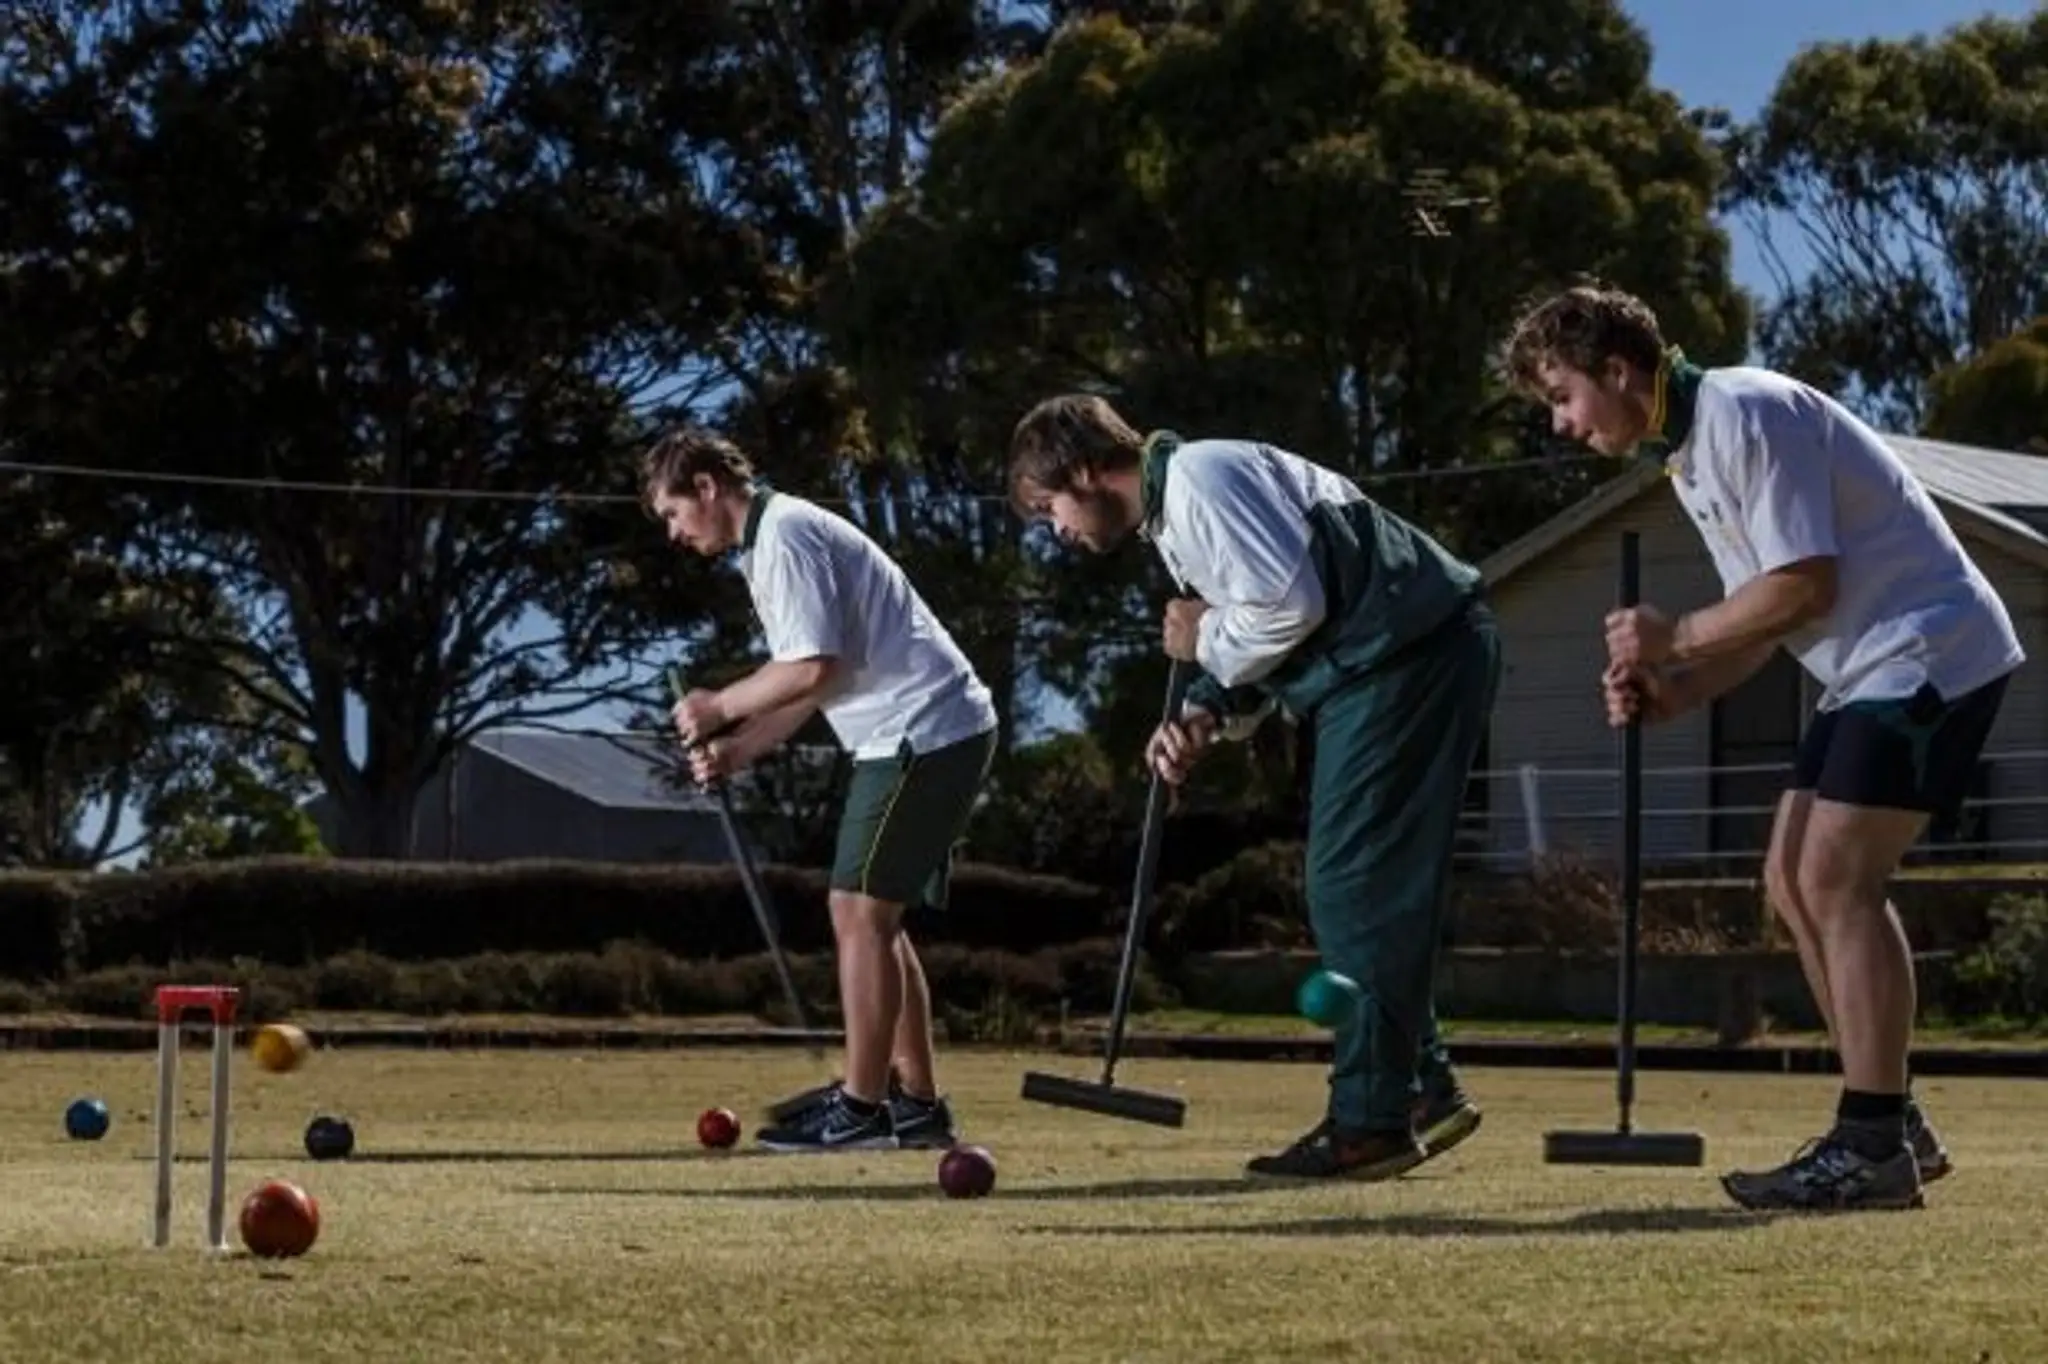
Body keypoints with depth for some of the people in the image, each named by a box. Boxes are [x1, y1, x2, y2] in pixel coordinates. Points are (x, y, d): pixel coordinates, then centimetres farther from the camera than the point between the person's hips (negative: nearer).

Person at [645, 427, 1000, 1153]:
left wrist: (719, 707, -8)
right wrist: (734, 751, 8)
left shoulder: (785, 535, -13)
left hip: (924, 732, -10)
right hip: (930, 733, 10)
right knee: (875, 916, 13)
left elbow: (814, 669, -21)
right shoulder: (772, 540, 19)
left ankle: (860, 1108, -5)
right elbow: (809, 685, 19)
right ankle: (917, 1104, 16)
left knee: (860, 911, -8)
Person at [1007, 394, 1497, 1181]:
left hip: (1408, 656, -11)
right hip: (1387, 668, 11)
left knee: (1354, 892, -9)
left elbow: (1290, 606, -22)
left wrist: (1205, 641, -4)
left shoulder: (1198, 479, -13)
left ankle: (1369, 1119, -7)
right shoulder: (1170, 514, 20)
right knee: (1363, 892, 14)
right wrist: (1205, 715, 3)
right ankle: (1421, 1088, 19)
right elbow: (1265, 638, 21)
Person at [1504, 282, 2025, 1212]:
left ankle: (1870, 1148, -14)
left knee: (1837, 880, -15)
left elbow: (1804, 583, -22)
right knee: (1795, 879, 7)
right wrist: (1674, 692, 0)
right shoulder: (1686, 453, 15)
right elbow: (1768, 618, 16)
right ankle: (1890, 1127, 12)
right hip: (1871, 669, 10)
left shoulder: (1745, 415, -16)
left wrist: (1677, 638, -10)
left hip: (1928, 651, -10)